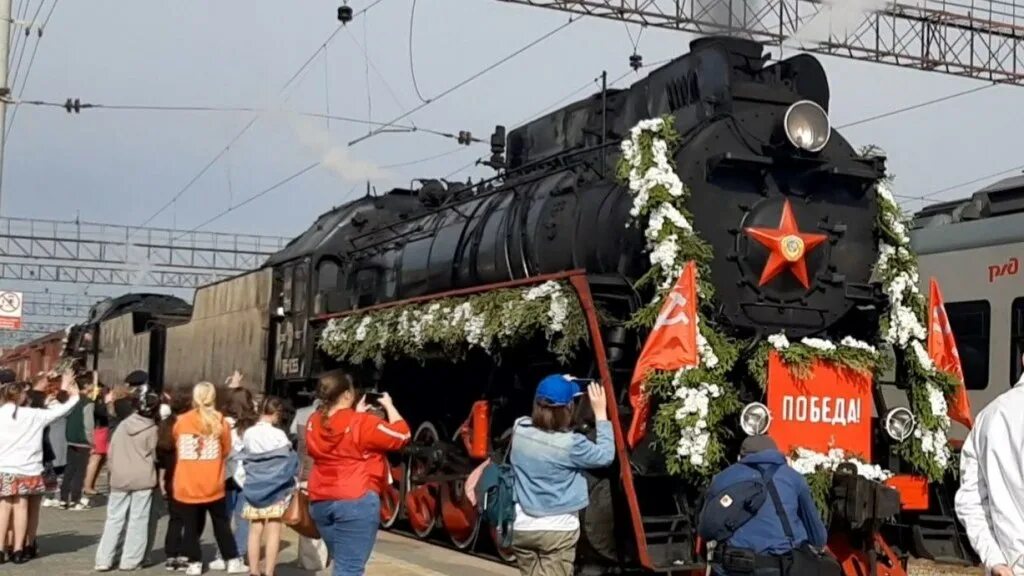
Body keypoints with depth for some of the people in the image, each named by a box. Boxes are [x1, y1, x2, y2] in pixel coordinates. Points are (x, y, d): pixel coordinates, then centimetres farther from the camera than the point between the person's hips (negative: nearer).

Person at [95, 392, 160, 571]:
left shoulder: (123, 424, 3)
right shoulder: (152, 430, -8)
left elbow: (111, 450, 6)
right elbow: (154, 456, 0)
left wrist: (115, 470, 15)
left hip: (119, 478, 4)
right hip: (142, 479, -3)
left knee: (114, 519, 9)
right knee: (137, 520, 4)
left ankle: (103, 560, 8)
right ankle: (130, 560, 3)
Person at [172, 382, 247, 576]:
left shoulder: (180, 422, -1)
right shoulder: (220, 421, -3)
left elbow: (176, 448, 15)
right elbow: (226, 451, 7)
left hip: (187, 485, 0)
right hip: (212, 485, 0)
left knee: (191, 527, 9)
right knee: (222, 525, 12)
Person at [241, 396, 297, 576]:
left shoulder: (248, 434, 3)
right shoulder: (278, 434, -11)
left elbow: (245, 460, 12)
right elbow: (289, 462, -5)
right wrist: (292, 482, 9)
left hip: (254, 488, 4)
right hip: (275, 488, -4)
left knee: (255, 531, 8)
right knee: (273, 532, 0)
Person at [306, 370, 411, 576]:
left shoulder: (314, 422, 5)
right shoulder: (361, 423, -14)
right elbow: (402, 435, -7)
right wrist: (389, 406, 5)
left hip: (320, 502, 7)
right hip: (355, 502, -7)